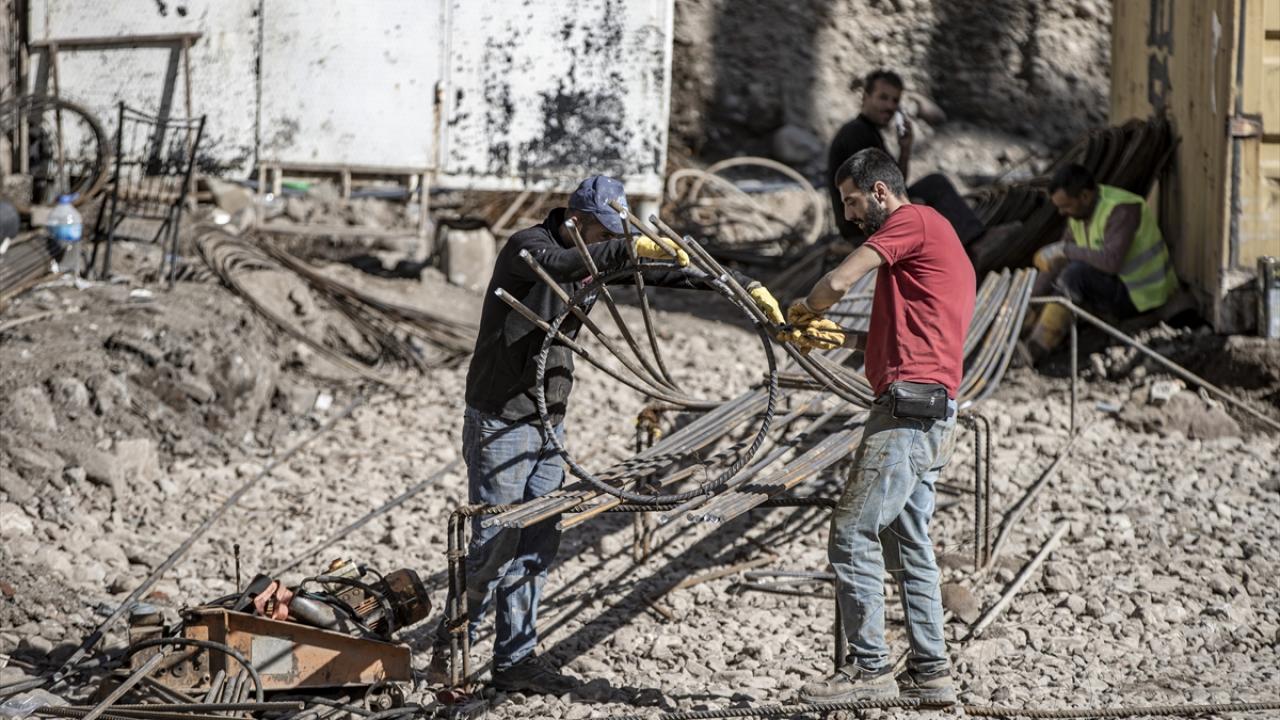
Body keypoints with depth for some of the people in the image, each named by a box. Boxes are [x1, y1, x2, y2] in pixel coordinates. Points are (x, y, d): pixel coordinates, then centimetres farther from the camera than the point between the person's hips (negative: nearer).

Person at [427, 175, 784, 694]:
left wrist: (748, 287, 1)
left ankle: (515, 660, 14)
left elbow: (669, 269, 7)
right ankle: (448, 650, 7)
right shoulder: (527, 247, -16)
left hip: (547, 420, 8)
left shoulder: (598, 258, 6)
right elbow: (562, 264, -39)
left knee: (536, 547, 7)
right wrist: (631, 247, -46)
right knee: (495, 544, -7)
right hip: (501, 421, -8)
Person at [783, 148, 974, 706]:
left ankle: (870, 668, -10)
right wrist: (840, 339, 18)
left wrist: (804, 311, 7)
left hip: (907, 407, -11)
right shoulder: (939, 238, 26)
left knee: (853, 535, -10)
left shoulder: (912, 220, -5)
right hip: (932, 414, 11)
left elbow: (838, 282, -13)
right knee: (908, 545, 12)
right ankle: (930, 671, 13)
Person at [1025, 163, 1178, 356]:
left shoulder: (1121, 210, -25)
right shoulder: (1079, 211, 1)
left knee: (1076, 273, -29)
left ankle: (1040, 343, -22)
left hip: (1141, 296, -9)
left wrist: (1065, 249, -28)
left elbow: (1111, 260, -38)